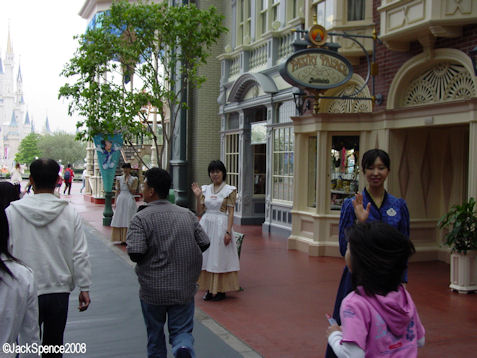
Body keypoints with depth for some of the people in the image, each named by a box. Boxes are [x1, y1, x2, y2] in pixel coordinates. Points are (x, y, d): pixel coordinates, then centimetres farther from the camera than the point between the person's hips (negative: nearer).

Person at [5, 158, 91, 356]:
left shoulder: (12, 212, -8)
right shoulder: (70, 213, -6)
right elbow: (80, 255, -4)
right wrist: (84, 288, 4)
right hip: (59, 290, 1)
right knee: (54, 344, 14)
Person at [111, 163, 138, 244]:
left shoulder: (133, 179, 2)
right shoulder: (119, 178, 9)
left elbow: (132, 191, -5)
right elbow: (117, 191, 9)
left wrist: (127, 183, -12)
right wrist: (115, 201, 2)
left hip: (129, 200, -3)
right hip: (120, 199, 3)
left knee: (128, 219, -4)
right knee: (120, 219, 1)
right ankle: (122, 239, 6)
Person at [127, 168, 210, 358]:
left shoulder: (141, 218, -12)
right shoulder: (187, 214, 1)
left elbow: (135, 253, -21)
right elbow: (204, 243, 4)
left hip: (153, 290, -2)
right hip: (184, 288, 2)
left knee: (155, 335, 17)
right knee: (182, 330, 9)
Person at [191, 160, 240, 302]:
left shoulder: (229, 190, -3)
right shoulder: (205, 189, 9)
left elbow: (231, 213, -7)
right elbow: (199, 212, 9)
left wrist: (228, 232, -15)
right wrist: (198, 196, -4)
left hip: (221, 225, -5)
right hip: (206, 224, 5)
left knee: (220, 257, -1)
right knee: (206, 256, 6)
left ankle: (220, 290, 10)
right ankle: (209, 289, 17)